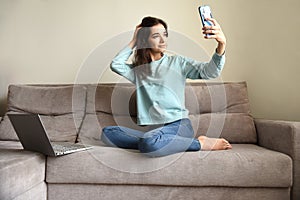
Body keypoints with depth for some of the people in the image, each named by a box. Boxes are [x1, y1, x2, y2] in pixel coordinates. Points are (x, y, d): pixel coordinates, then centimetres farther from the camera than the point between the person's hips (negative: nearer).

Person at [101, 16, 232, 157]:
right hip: (154, 129, 4)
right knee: (107, 133, -13)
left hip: (178, 124, -4)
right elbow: (115, 65, -1)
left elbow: (210, 71, -8)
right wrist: (133, 41, 9)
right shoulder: (138, 69, 17)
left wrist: (221, 44, -27)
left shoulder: (177, 62, 6)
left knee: (149, 143, -37)